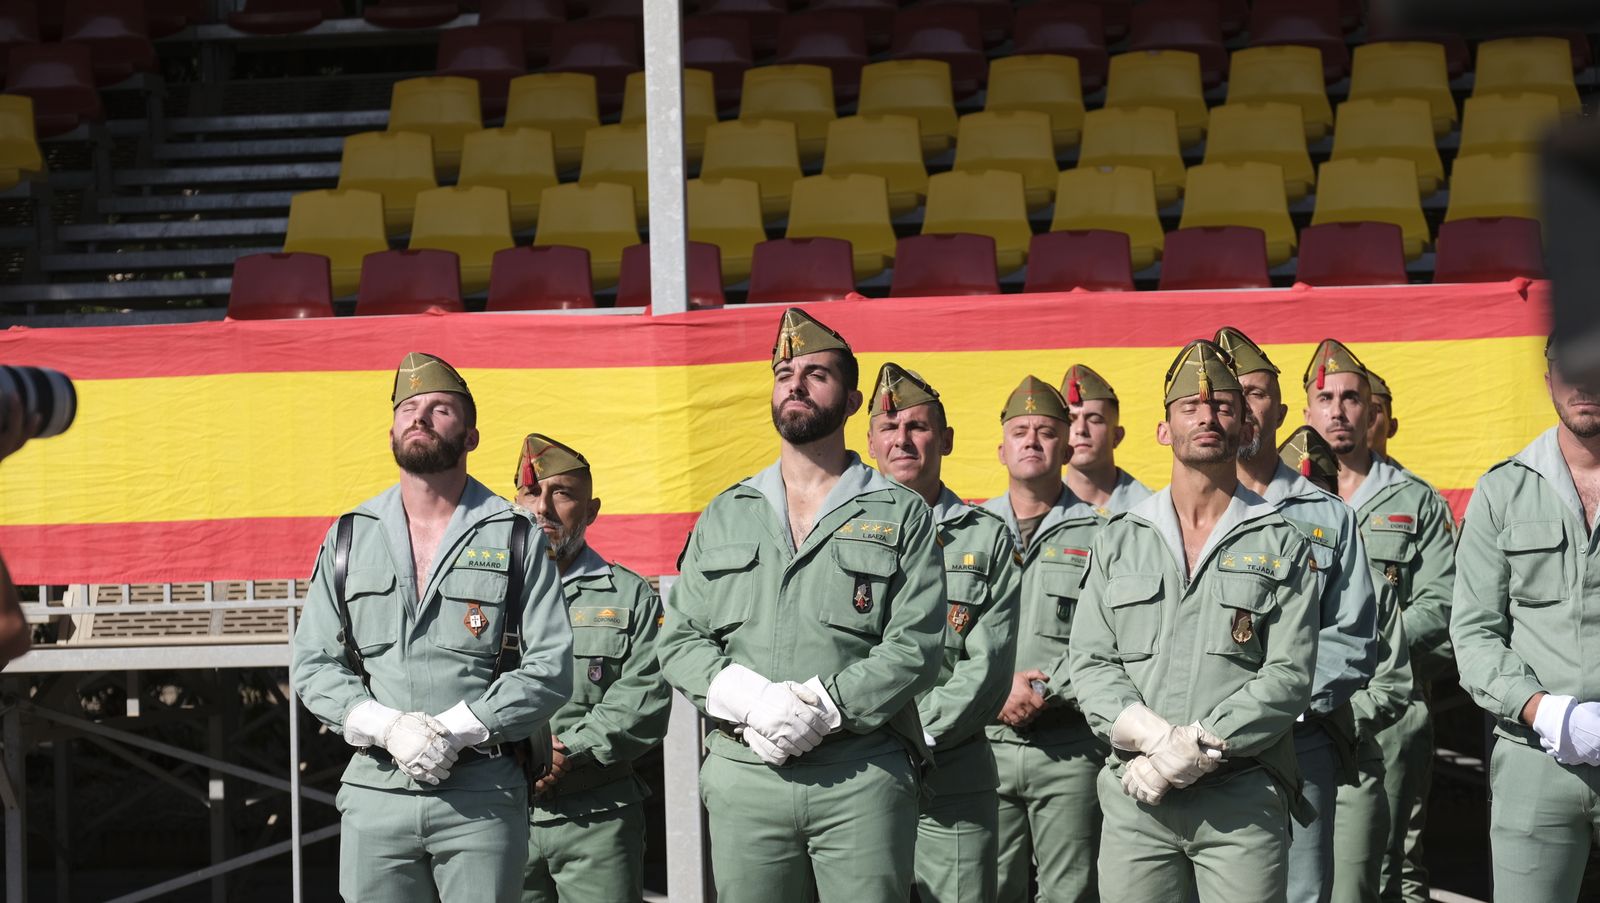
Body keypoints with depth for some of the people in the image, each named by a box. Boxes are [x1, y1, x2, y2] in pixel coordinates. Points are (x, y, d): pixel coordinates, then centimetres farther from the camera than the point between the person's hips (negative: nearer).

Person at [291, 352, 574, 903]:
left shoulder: (514, 538, 5)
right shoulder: (351, 537, 12)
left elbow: (550, 669, -2)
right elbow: (313, 665, 8)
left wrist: (455, 730, -14)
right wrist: (387, 728, -10)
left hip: (481, 795, -2)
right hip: (375, 791, 2)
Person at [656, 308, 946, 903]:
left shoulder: (900, 515, 8)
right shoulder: (725, 516, 17)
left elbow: (916, 647, -3)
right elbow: (679, 641, 10)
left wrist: (822, 708, -16)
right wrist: (750, 701, -10)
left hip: (863, 777, -2)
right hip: (743, 775, 3)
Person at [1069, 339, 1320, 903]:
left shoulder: (1282, 546, 7)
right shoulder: (1118, 543, 14)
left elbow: (1289, 676, -3)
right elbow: (1091, 664, 6)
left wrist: (1197, 749, -14)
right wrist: (1153, 737, -13)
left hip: (1244, 798, -2)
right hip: (1136, 799, 2)